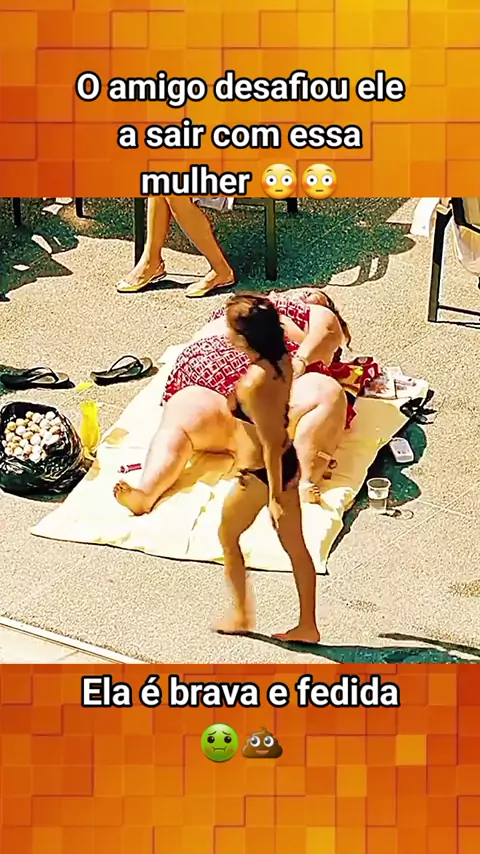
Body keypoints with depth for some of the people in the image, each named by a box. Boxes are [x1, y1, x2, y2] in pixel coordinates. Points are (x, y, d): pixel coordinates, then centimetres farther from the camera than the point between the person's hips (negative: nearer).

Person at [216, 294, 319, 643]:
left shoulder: (252, 384, -31)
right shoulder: (282, 359, -7)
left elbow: (271, 444, -25)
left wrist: (274, 496, -18)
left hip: (260, 474, -8)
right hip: (287, 462, 8)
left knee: (228, 537, 19)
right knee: (296, 546, 17)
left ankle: (242, 616, 34)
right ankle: (308, 626, 31)